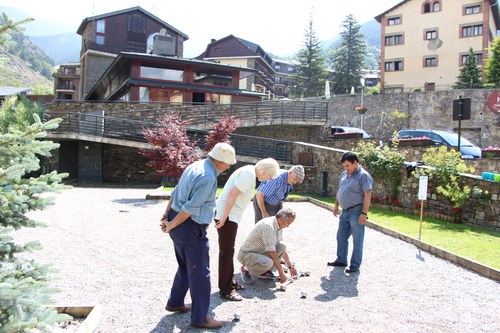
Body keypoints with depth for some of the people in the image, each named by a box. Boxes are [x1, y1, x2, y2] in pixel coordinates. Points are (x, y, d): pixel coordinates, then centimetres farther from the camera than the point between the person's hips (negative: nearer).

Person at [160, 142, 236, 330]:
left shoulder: (195, 166, 9)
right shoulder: (208, 178, -22)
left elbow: (176, 192, 12)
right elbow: (190, 208, -23)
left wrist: (167, 215, 13)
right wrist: (171, 226, -12)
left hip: (178, 225, 10)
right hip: (191, 228, -10)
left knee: (185, 266, 24)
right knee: (200, 273, 1)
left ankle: (175, 302, 38)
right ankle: (199, 318, 11)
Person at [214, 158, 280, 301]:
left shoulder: (249, 172, 15)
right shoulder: (249, 174, -16)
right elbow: (232, 194, -23)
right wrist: (224, 218, -22)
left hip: (230, 215, 10)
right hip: (227, 215, -10)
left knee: (228, 251, 18)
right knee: (226, 252, -4)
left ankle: (230, 282, 29)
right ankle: (226, 290, 4)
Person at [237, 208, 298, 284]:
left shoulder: (279, 226, 3)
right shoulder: (268, 226, -27)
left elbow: (282, 250, 15)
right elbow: (272, 253, -27)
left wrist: (290, 267, 16)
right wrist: (281, 272, -22)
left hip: (260, 252, 9)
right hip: (246, 254, -9)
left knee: (282, 247, -7)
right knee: (268, 263, -35)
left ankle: (265, 271, 6)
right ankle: (246, 269, -6)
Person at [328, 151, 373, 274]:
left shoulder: (363, 175, -15)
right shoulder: (344, 174, 11)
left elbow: (367, 195, -19)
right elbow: (339, 191, 21)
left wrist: (364, 213, -22)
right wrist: (336, 206, 19)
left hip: (356, 212, -8)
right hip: (345, 211, 8)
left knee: (357, 240, 2)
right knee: (341, 237, 16)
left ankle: (355, 265, 11)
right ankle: (341, 260, 29)